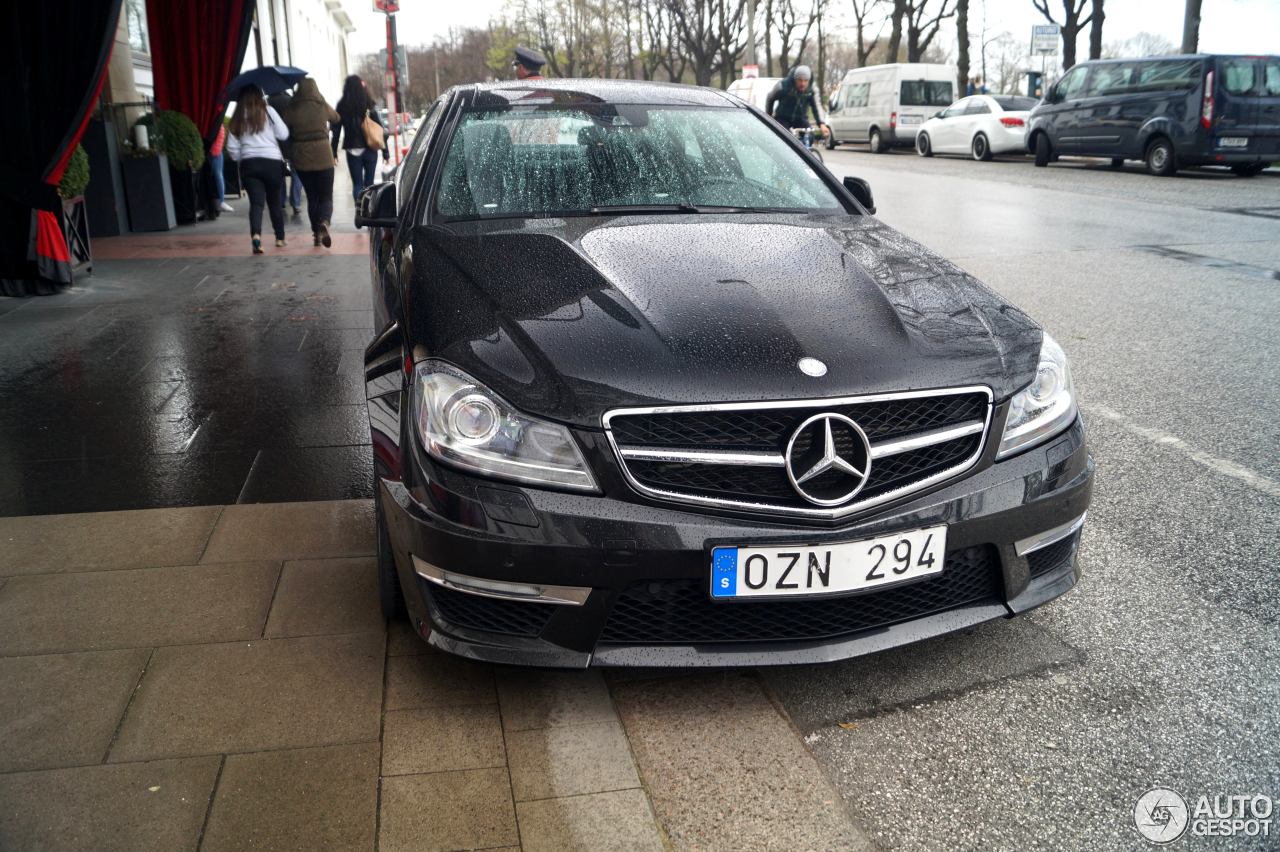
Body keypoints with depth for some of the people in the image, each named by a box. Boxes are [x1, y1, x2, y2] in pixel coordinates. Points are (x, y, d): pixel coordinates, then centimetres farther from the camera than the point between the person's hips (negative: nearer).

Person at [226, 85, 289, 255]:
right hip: (272, 162, -1)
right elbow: (283, 135, -4)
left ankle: (256, 234, -28)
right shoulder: (268, 111, 1)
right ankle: (280, 238, 21)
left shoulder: (237, 120, 10)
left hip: (248, 164, 1)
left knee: (256, 202, -4)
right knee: (274, 201, 12)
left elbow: (232, 148, 7)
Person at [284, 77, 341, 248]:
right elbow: (336, 118, 16)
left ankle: (316, 233, 12)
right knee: (326, 197, 3)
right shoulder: (323, 107, -3)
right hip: (323, 157, -1)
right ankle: (324, 223, -26)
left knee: (312, 197, 14)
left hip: (301, 159, 1)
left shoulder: (292, 111, -3)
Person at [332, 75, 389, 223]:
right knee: (369, 182, 11)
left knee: (357, 183, 7)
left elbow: (336, 131, 0)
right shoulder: (369, 105, -4)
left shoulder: (342, 106, -2)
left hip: (352, 150, 0)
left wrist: (334, 152, 7)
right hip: (370, 149, 0)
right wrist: (385, 151, 1)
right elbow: (380, 128, -4)